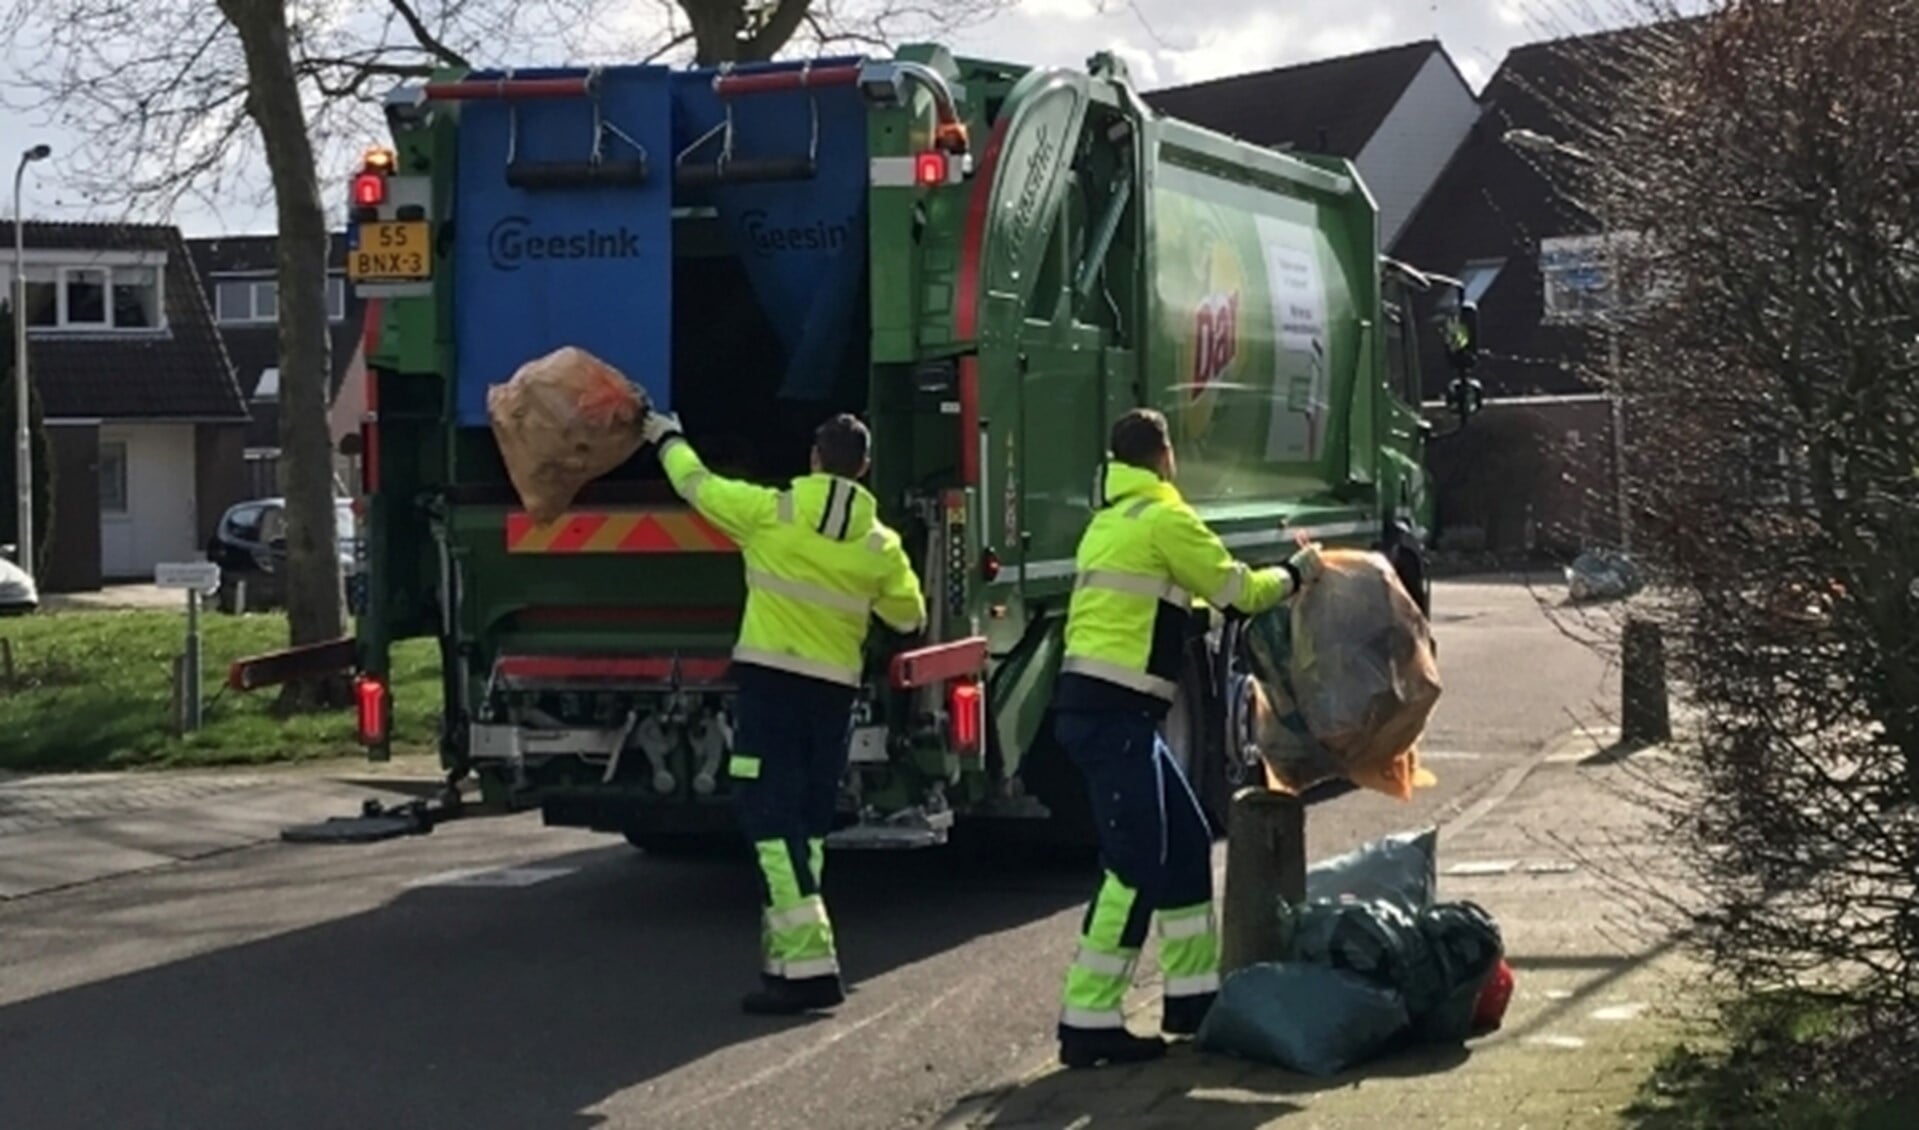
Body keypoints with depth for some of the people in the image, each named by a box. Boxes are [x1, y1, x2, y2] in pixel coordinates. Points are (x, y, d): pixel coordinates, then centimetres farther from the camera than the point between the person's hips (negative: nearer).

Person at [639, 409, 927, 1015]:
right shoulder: (880, 545, 3)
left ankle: (808, 961, -18)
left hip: (771, 680, -4)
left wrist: (667, 438, 28)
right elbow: (908, 616, 16)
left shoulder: (768, 512, -6)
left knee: (773, 817, -8)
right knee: (807, 823, 14)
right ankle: (788, 955, 17)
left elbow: (695, 483, 9)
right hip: (835, 688, 4)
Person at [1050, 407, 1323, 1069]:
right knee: (1136, 866, -9)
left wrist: (1273, 580, 26)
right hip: (1114, 713, -9)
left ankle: (1192, 995, 23)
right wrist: (1297, 573, 17)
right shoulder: (1163, 519, -7)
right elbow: (1238, 591, -1)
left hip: (1098, 708, 9)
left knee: (1187, 840, 17)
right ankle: (1089, 1024, -9)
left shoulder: (1111, 520, 19)